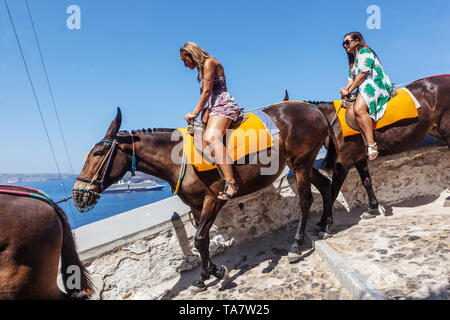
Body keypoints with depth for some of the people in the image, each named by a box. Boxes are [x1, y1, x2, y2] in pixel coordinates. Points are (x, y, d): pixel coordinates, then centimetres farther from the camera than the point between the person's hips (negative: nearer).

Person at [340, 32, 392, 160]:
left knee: (359, 109, -34)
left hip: (375, 84, -11)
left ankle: (371, 144, -40)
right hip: (364, 88, 11)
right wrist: (345, 89, -2)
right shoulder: (352, 60, 26)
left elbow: (363, 74, -13)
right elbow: (351, 78, 18)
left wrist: (349, 90, -14)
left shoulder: (364, 52, -2)